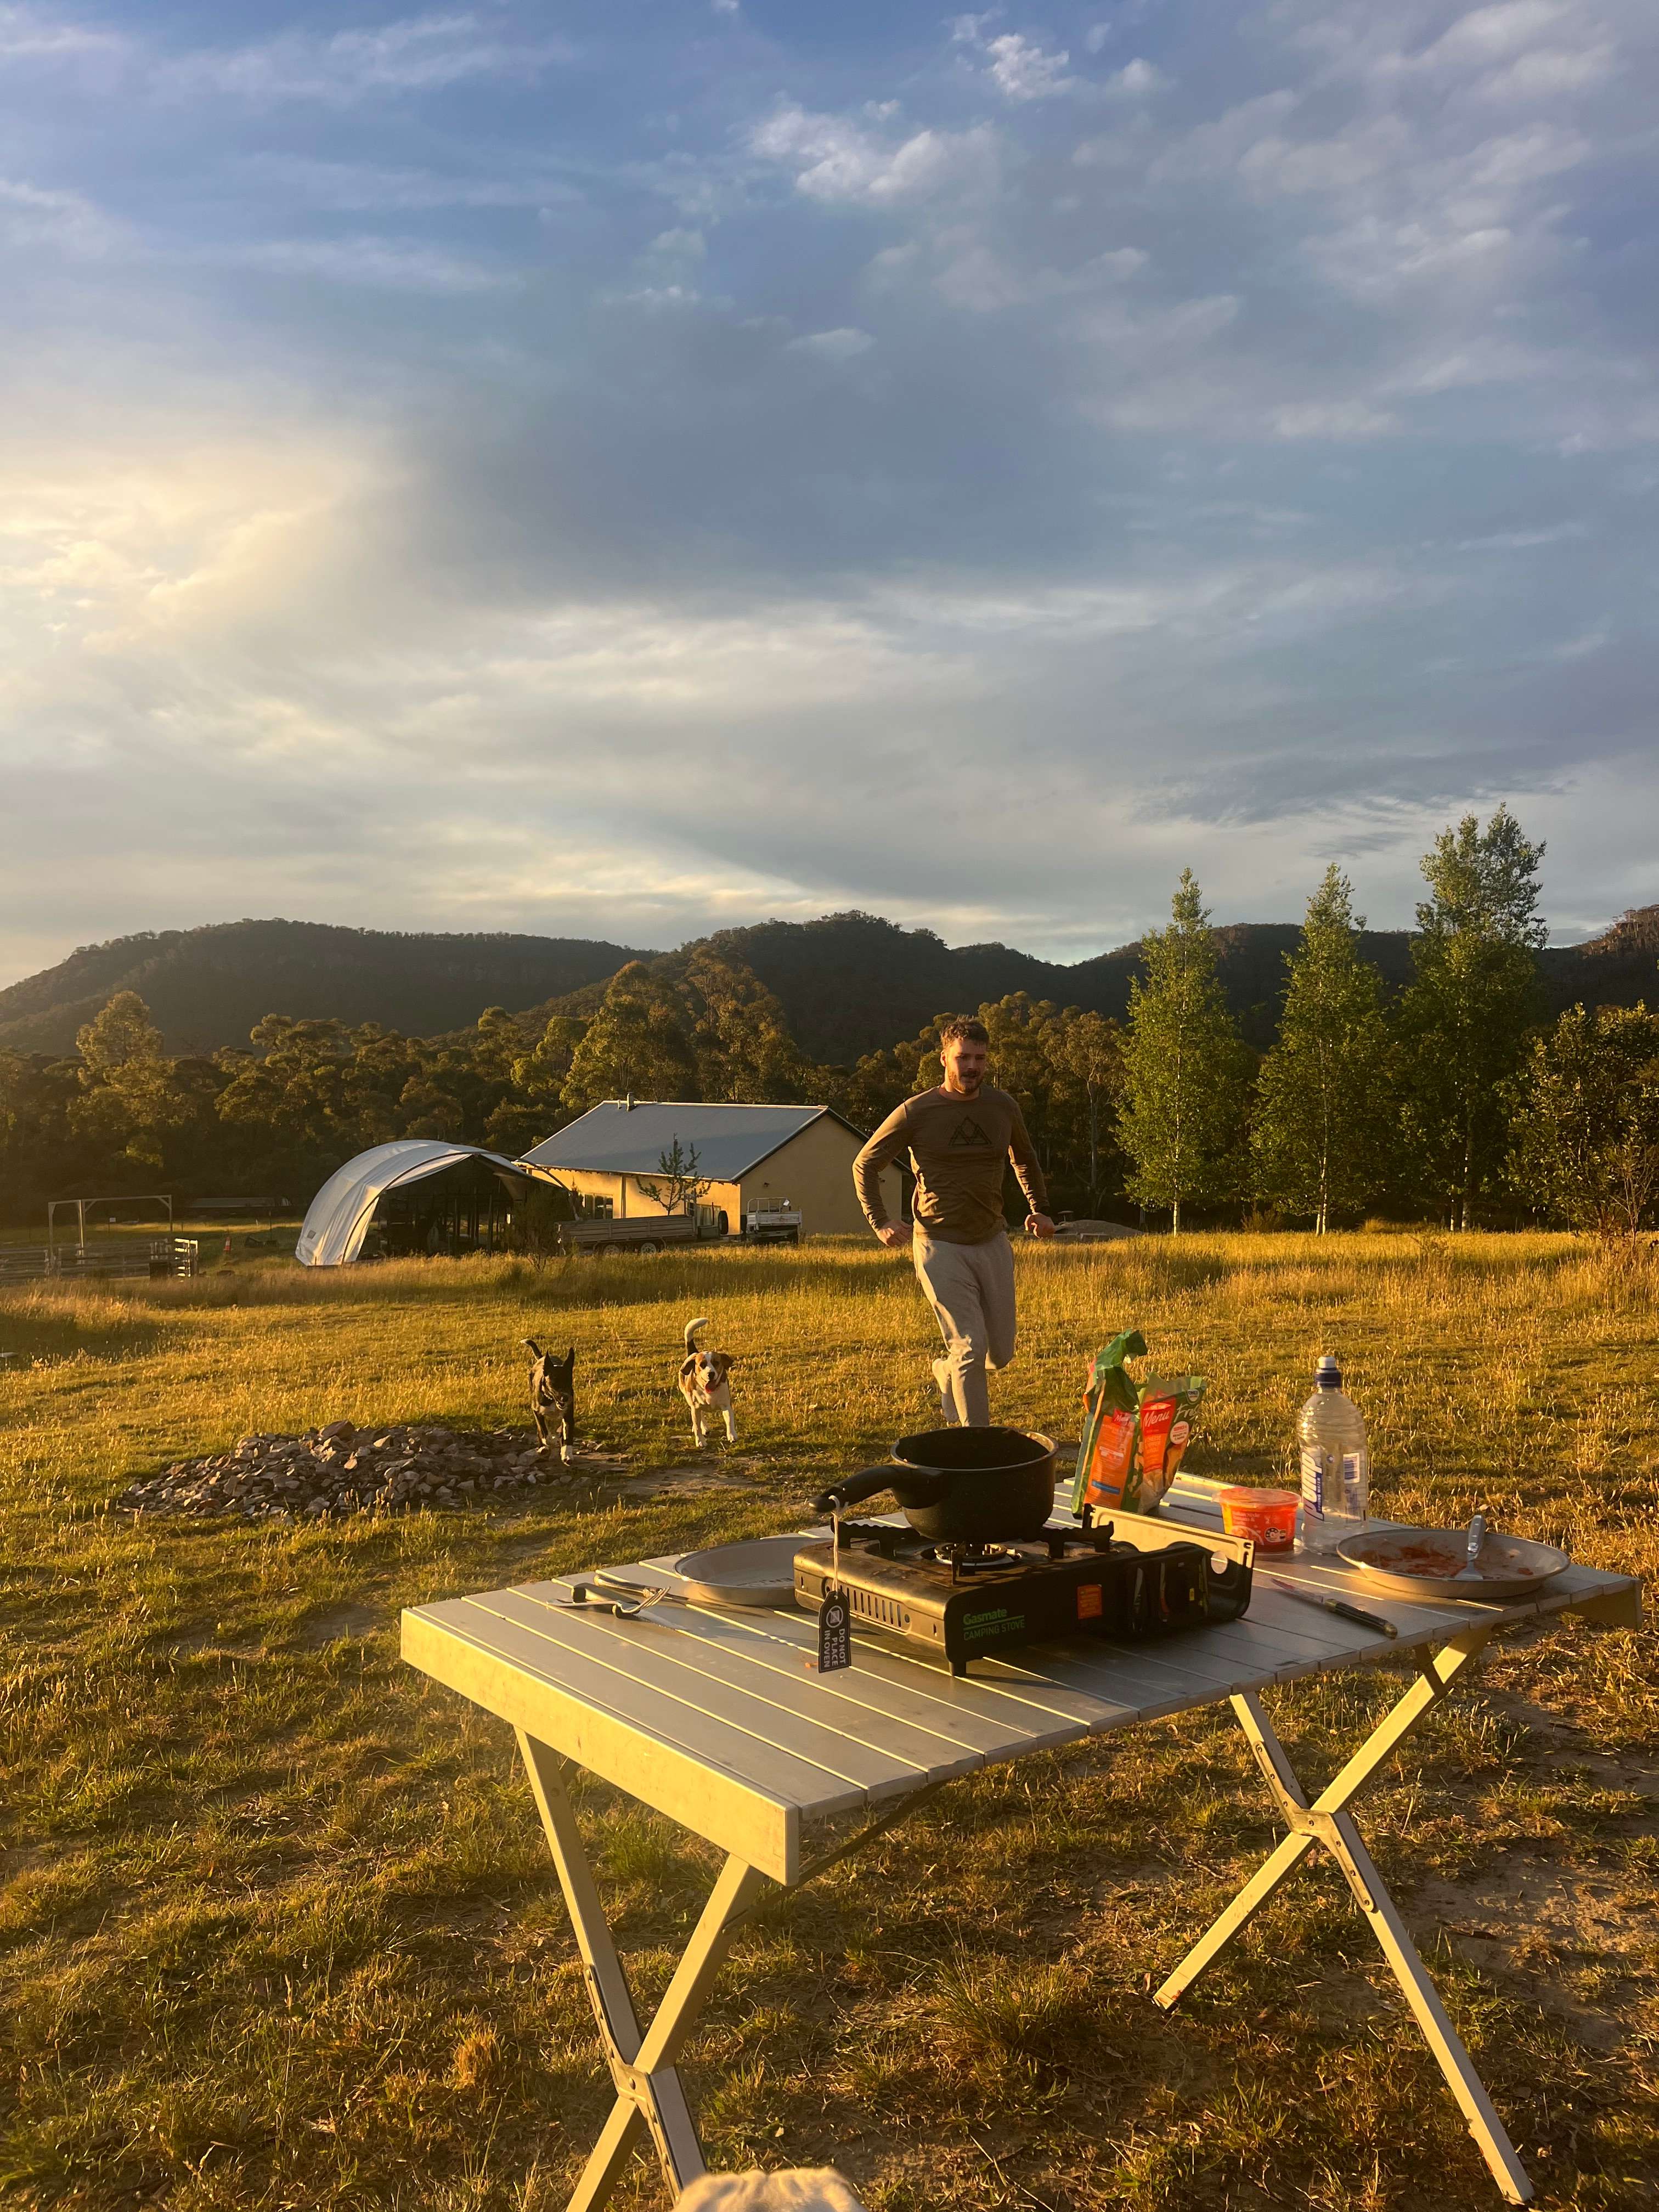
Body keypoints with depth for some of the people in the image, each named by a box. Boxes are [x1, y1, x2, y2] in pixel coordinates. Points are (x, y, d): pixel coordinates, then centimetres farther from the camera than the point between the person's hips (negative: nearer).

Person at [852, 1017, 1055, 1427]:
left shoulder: (1003, 1107, 3)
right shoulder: (915, 1113, -9)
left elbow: (1024, 1158, 25)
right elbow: (865, 1165, 2)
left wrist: (1039, 1208, 16)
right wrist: (879, 1223, -6)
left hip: (993, 1243, 5)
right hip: (940, 1246, -5)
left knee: (1001, 1354, 8)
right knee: (971, 1348, -12)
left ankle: (945, 1371, 40)